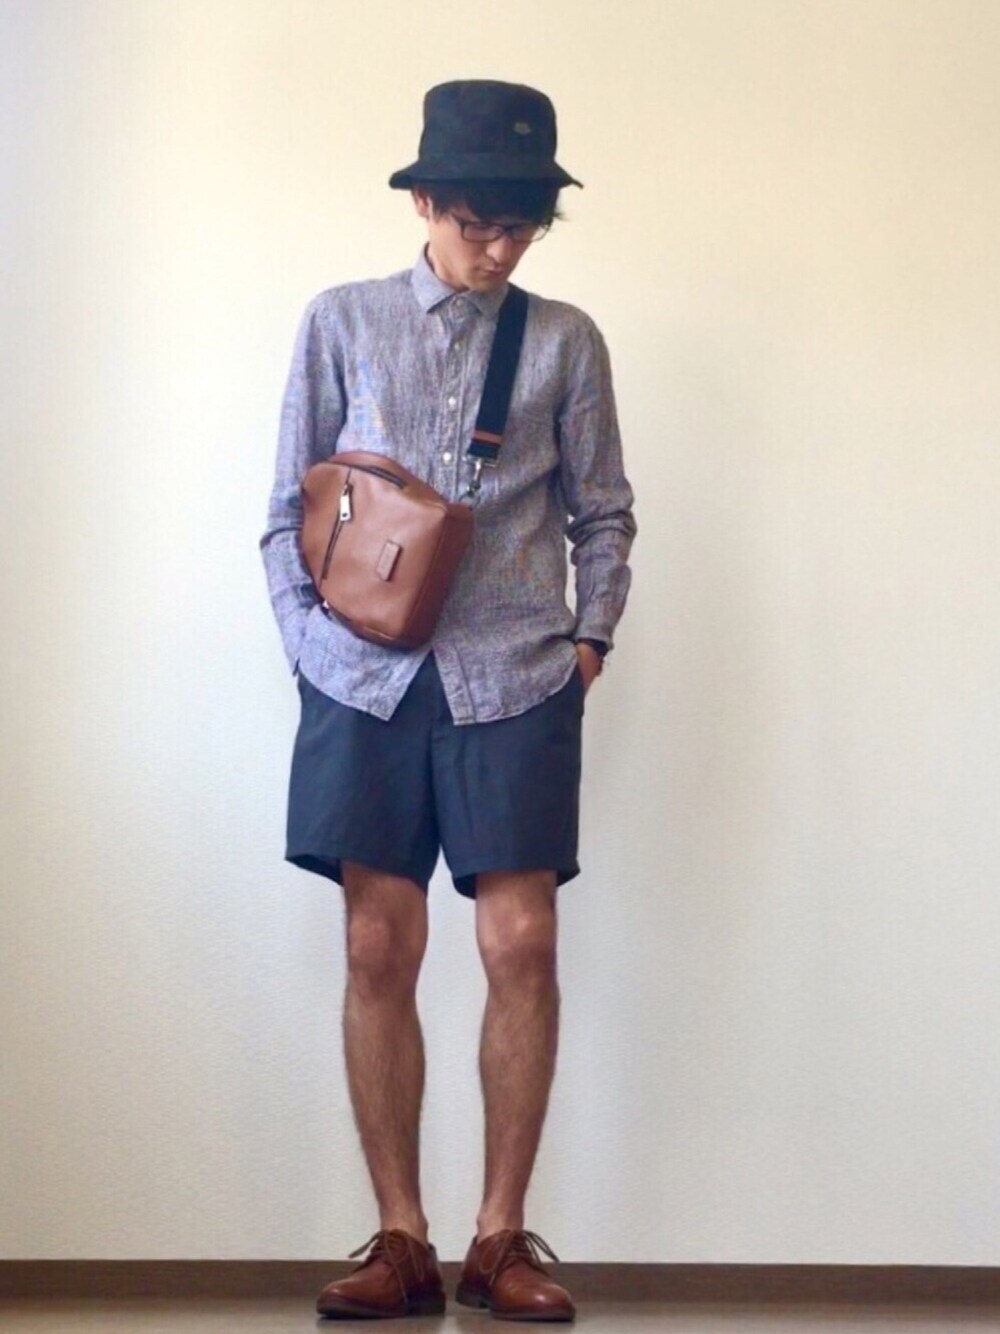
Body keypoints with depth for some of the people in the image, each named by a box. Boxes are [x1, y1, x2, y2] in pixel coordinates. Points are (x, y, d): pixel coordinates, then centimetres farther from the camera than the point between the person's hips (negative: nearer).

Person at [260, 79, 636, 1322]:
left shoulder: (565, 341, 8)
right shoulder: (341, 323, 8)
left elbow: (603, 514, 14)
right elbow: (291, 508, 10)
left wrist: (589, 637, 4)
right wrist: (309, 644, 2)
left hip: (515, 682, 0)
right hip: (368, 677, 0)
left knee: (521, 947, -5)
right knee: (380, 952, 0)